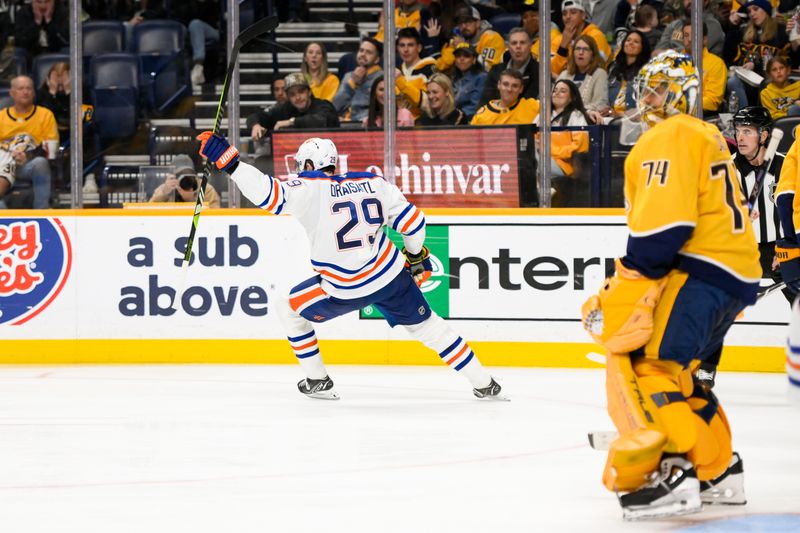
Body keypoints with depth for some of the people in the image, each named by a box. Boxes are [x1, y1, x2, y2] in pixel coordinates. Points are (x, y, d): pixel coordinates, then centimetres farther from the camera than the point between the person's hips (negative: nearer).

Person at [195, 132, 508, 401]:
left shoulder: (310, 188, -7)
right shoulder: (372, 183, 5)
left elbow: (269, 195, -22)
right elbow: (412, 221, 5)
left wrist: (227, 160, -19)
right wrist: (416, 256, 23)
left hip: (345, 290, -4)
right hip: (391, 277, 4)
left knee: (288, 309, 20)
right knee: (426, 325, 20)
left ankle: (318, 381, 22)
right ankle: (484, 385, 20)